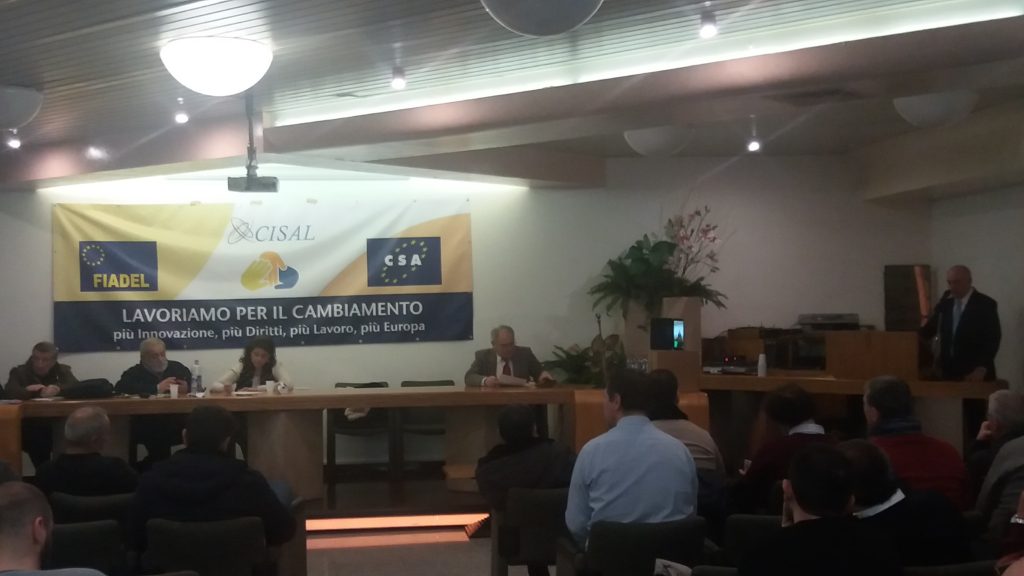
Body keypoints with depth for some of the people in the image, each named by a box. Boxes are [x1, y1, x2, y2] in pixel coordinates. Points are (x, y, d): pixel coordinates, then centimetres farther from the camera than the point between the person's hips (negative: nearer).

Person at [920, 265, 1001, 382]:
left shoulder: (985, 304, -4)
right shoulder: (946, 303, 9)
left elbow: (993, 339, -10)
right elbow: (927, 332, 9)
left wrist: (982, 369, -20)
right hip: (948, 372, 4)